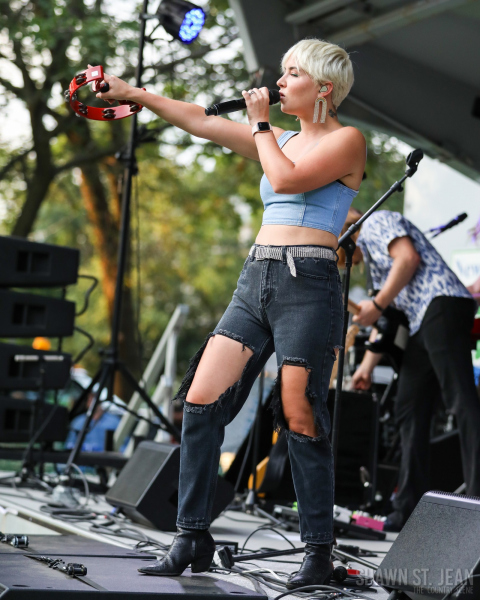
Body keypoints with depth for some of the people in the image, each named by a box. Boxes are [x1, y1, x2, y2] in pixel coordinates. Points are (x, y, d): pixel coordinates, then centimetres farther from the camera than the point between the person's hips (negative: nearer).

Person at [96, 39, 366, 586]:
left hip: (307, 284, -7)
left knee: (300, 417, -8)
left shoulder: (347, 140, 0)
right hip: (255, 279, 7)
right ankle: (193, 540, 2)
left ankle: (318, 553, 4)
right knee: (201, 400, -3)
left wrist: (260, 123, -2)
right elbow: (201, 122, 20)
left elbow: (286, 178, -15)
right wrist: (135, 94, 17)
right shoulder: (279, 139, 21)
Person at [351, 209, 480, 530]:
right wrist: (368, 364, 24)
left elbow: (409, 258, -11)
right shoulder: (373, 259, 33)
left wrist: (376, 305, -7)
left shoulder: (375, 222, 7)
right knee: (410, 411, 6)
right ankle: (409, 510, 7)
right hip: (421, 323, 10)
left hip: (441, 303, -10)